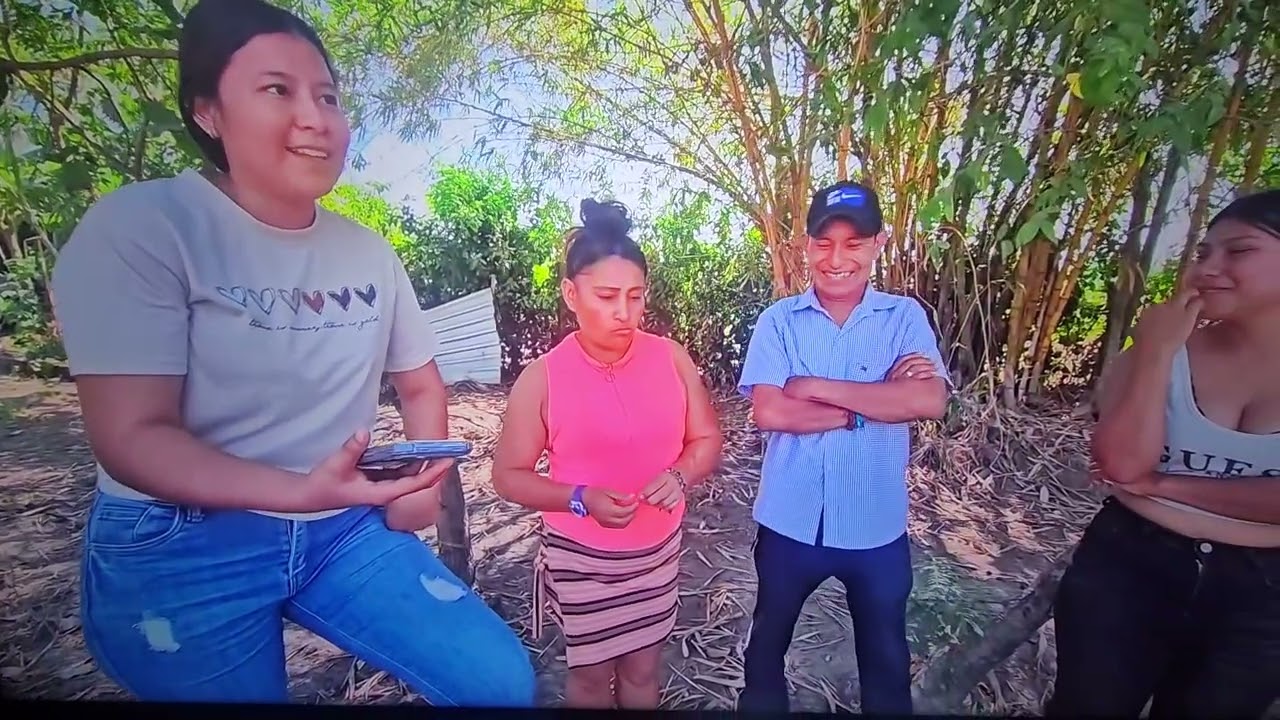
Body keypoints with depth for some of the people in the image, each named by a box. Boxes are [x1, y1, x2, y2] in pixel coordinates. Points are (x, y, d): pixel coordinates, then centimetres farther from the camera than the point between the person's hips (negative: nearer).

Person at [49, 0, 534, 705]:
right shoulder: (139, 227, -12)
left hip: (344, 529, 4)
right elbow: (132, 437, -18)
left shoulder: (370, 253, 2)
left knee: (502, 679, -4)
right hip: (181, 546, -3)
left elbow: (420, 385, 12)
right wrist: (302, 490, -33)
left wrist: (424, 479, -4)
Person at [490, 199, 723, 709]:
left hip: (659, 548, 3)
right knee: (591, 674, 20)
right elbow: (508, 475, -10)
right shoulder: (542, 378, -16)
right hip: (581, 557, -2)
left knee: (642, 669, 22)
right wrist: (582, 499, -24)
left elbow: (707, 439, 0)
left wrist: (679, 475, -21)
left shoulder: (671, 358, -9)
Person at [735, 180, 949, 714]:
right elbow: (769, 412, -19)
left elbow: (931, 401, -20)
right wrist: (877, 400, -19)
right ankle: (761, 705, 50)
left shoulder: (906, 317, -5)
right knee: (767, 642, 23)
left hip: (877, 527, 1)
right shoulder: (778, 320, -8)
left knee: (886, 656, 23)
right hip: (790, 522, 0)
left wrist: (816, 387, -21)